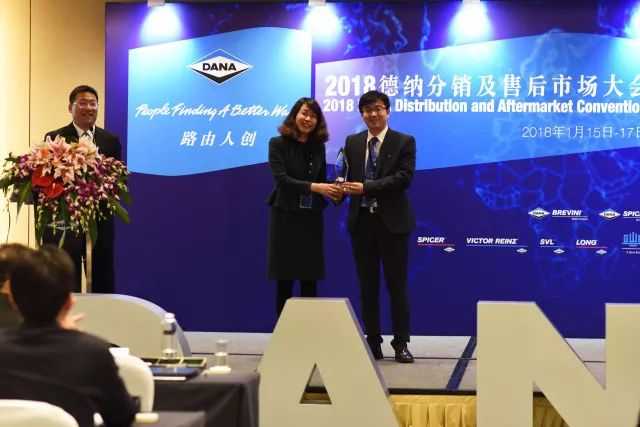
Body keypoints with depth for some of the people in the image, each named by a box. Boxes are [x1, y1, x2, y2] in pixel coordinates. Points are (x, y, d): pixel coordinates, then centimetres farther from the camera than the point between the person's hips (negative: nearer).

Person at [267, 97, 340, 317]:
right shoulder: (278, 143, -7)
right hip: (286, 217, -4)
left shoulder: (318, 146, 8)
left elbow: (321, 181, 10)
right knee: (285, 279, 2)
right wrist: (313, 187, -26)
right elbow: (281, 179, -17)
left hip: (311, 218, 4)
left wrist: (332, 190, -12)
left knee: (310, 278, 5)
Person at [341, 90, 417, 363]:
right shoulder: (352, 143, 10)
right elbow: (347, 176, 8)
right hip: (362, 221, 4)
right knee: (367, 285, 8)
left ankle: (401, 343, 7)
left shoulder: (404, 142, -2)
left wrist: (366, 187, -20)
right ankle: (373, 341, 16)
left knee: (397, 284, 1)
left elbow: (404, 177, -14)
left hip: (392, 221, -3)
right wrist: (343, 188, -16)